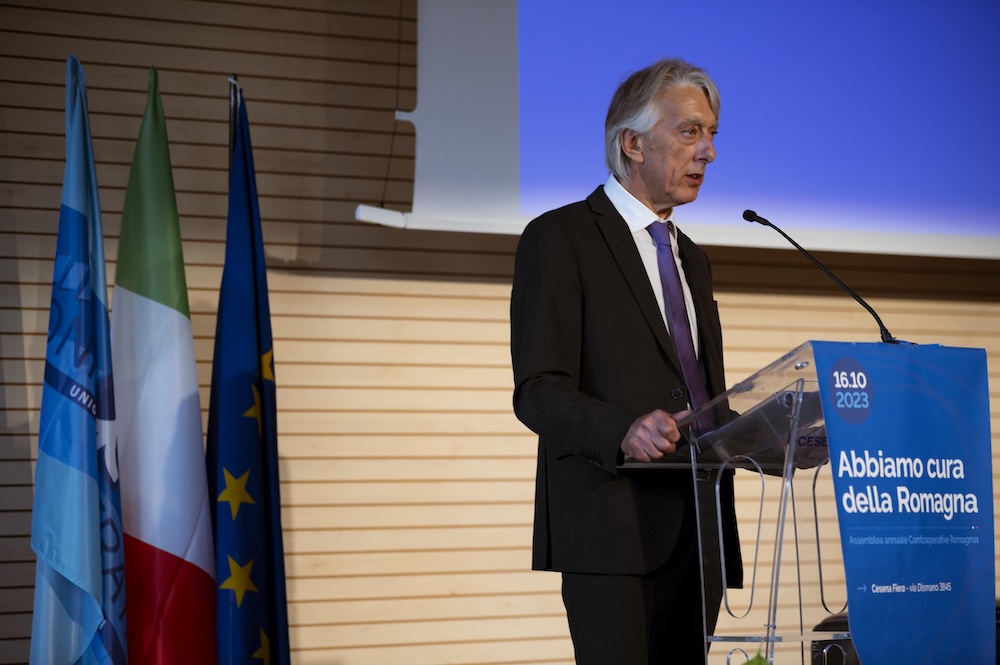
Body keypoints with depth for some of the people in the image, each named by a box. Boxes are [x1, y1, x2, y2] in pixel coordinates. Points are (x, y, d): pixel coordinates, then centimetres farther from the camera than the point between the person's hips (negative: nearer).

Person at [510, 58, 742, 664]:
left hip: (693, 528, 7)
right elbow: (538, 393, -10)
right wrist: (624, 430, -28)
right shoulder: (560, 238, 0)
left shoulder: (693, 260, 25)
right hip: (611, 522, -7)